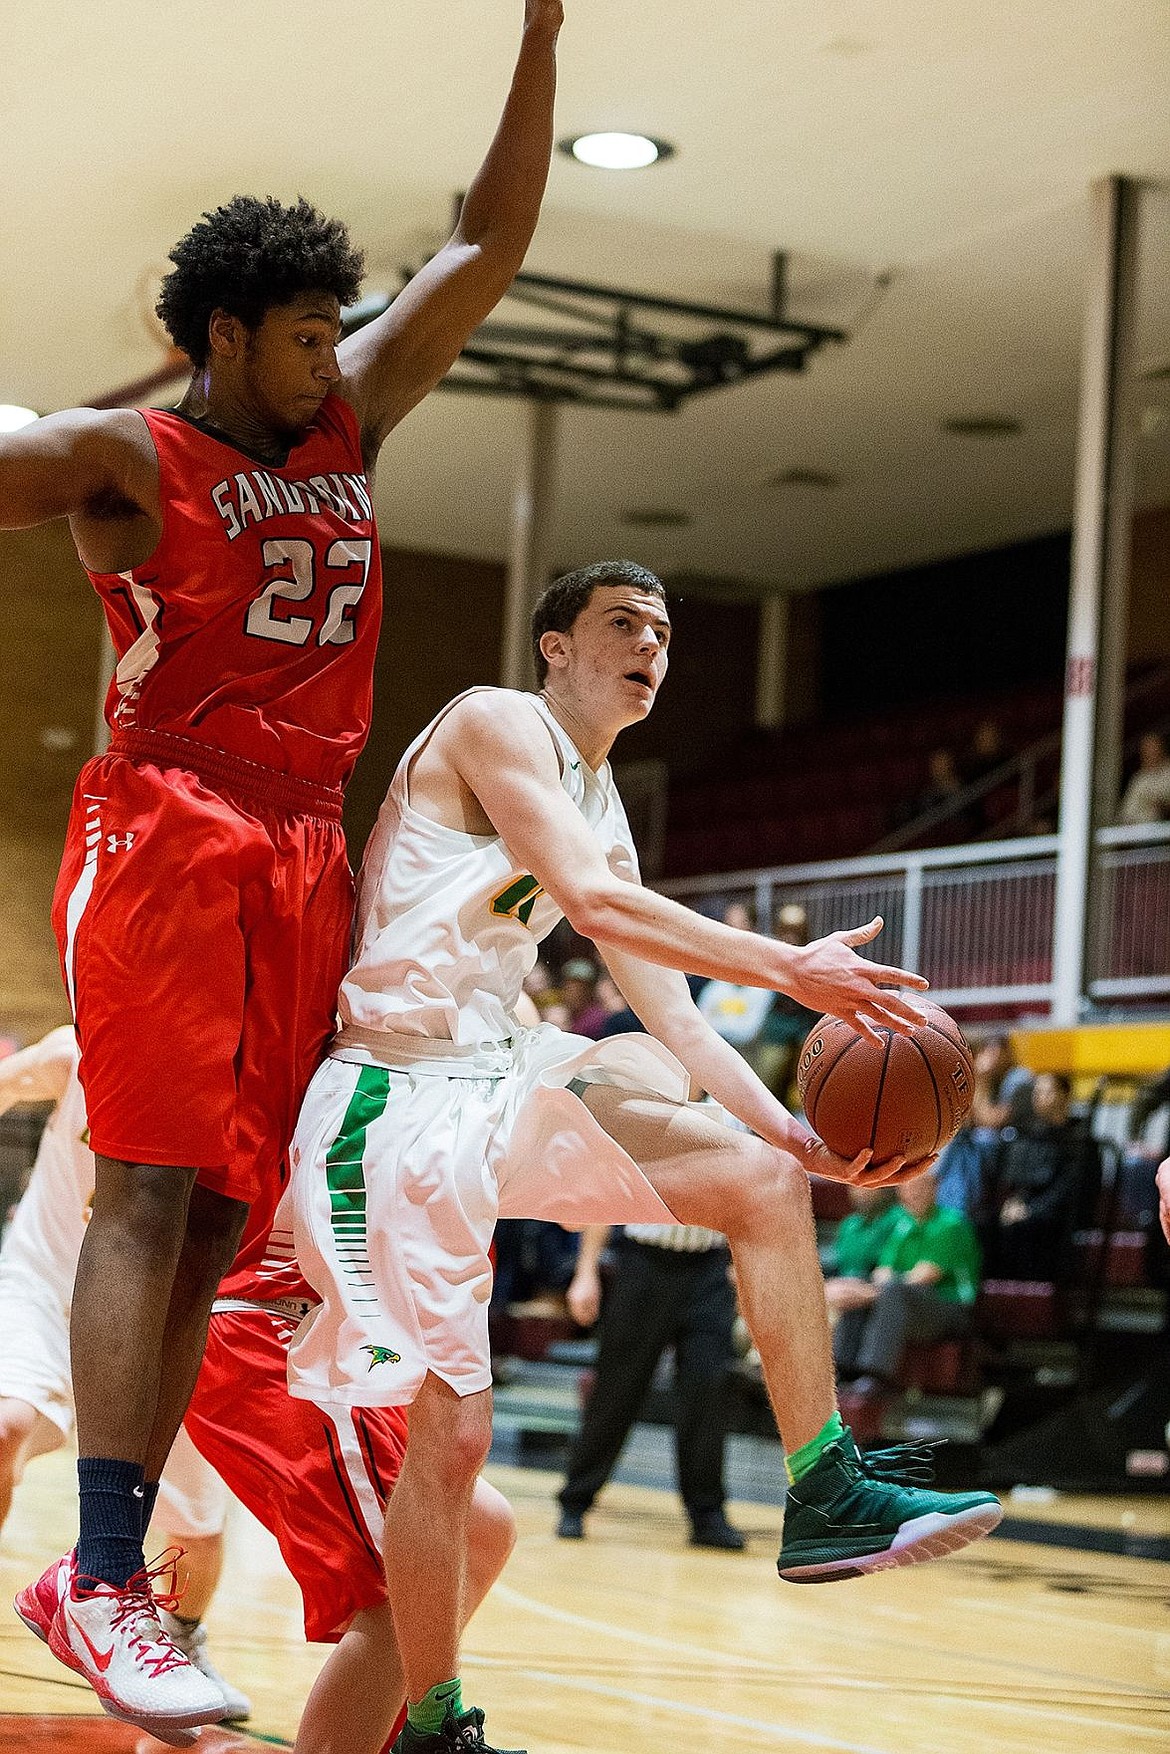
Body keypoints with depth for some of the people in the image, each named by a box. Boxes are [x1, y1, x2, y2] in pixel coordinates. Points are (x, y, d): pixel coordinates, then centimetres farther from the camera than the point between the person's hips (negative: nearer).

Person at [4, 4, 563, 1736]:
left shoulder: (351, 423, 16)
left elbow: (489, 245, 19)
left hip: (304, 859, 7)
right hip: (166, 841, -7)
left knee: (219, 1211, 2)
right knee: (151, 1192, -15)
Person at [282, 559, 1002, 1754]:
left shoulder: (602, 806, 19)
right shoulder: (497, 723, -8)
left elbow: (672, 1016, 15)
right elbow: (593, 900, -23)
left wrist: (798, 1137, 2)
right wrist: (790, 970, -27)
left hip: (497, 1092, 9)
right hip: (399, 1104, -9)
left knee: (762, 1178, 1)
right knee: (453, 1424, -10)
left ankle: (825, 1495, 4)